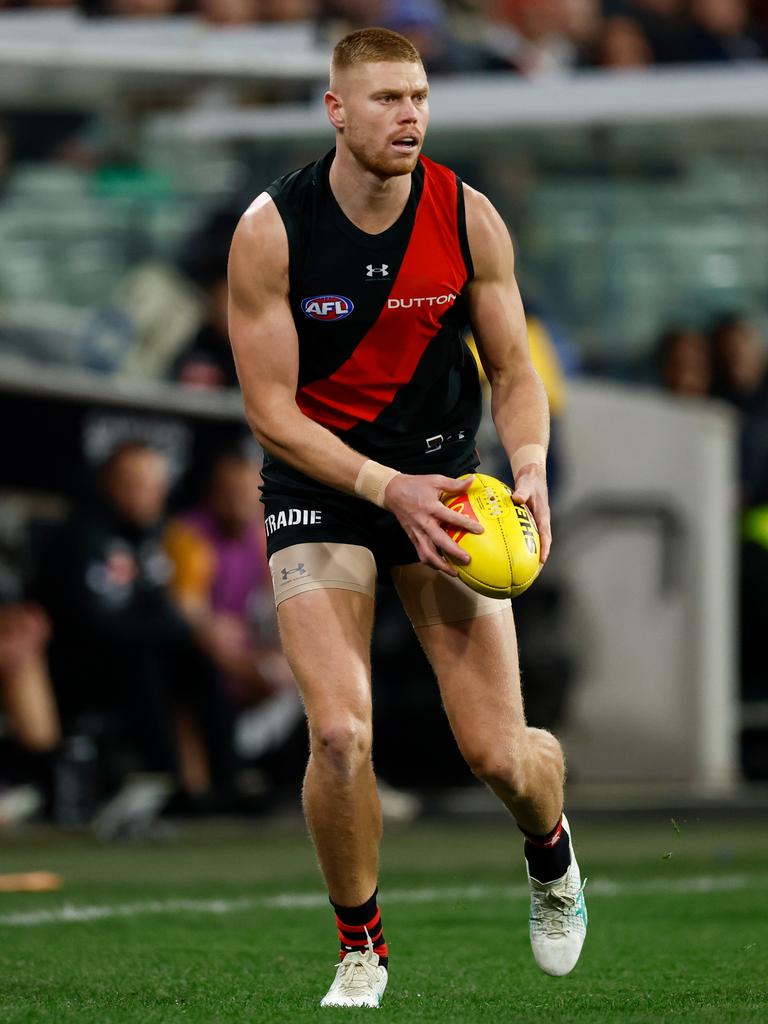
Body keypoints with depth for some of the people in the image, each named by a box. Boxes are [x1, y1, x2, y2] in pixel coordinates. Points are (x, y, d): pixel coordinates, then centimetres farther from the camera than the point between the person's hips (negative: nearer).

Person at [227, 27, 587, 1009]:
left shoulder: (467, 217, -8)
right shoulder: (271, 229, -15)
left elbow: (513, 374, 2)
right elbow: (270, 409, -13)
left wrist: (530, 468, -18)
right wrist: (387, 488, -25)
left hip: (440, 476, 2)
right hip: (318, 480, -2)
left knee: (500, 756, -4)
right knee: (339, 733, -20)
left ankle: (550, 851, 34)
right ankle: (360, 947, 4)